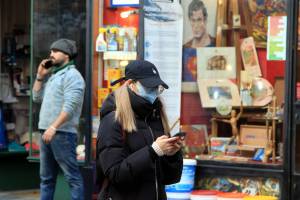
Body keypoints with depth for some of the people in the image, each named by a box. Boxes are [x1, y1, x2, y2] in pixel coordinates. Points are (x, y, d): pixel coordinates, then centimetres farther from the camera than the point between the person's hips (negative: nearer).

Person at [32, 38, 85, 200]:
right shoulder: (52, 75, 19)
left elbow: (70, 106, -18)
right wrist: (40, 76, 11)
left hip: (62, 133, -9)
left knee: (72, 176, -7)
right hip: (47, 132, 9)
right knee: (46, 177, 13)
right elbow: (37, 97, 22)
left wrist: (53, 127, -24)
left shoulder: (72, 75, -9)